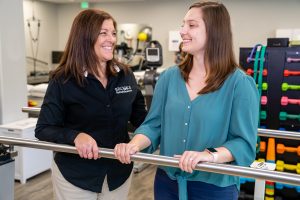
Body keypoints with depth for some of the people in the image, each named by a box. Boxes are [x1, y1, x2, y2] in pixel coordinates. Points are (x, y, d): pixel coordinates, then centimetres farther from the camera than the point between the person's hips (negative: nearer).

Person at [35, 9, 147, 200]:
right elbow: (43, 129, -12)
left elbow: (141, 118, 6)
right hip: (75, 175, -3)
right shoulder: (63, 80, -12)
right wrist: (75, 136, -30)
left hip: (119, 173, 4)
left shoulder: (125, 75, -2)